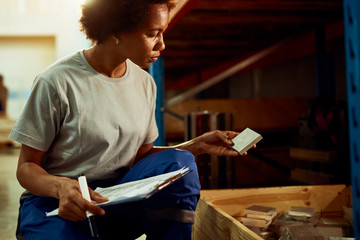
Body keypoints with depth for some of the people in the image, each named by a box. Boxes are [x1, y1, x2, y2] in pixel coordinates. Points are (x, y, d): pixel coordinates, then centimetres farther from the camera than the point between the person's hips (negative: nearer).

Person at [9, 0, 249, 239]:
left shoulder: (145, 83, 6)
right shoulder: (56, 82, -13)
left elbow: (141, 156, 10)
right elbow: (26, 167, -8)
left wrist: (199, 144, -2)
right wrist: (61, 186, -31)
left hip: (117, 197, 5)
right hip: (55, 202, -5)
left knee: (179, 162, -21)